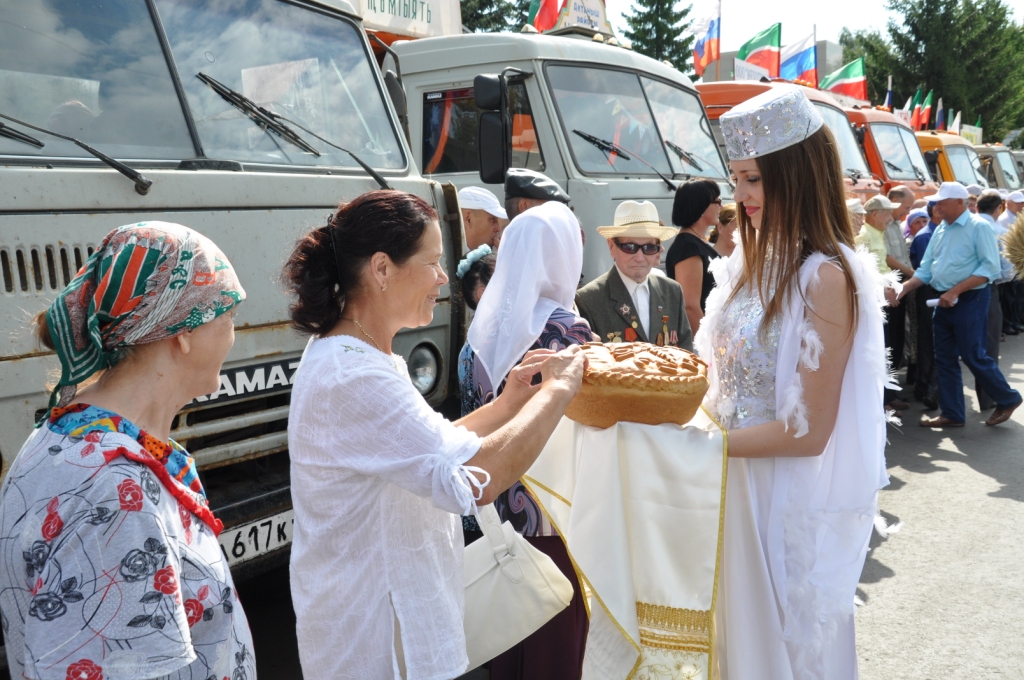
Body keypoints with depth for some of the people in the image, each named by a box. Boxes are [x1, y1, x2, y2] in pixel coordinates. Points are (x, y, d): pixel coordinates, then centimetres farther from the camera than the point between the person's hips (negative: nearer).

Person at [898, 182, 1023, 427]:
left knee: (973, 356, -2)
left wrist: (955, 291, -22)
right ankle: (952, 414, 17)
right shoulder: (940, 230, 11)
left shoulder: (978, 227, -11)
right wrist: (902, 290, -1)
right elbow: (926, 269, 12)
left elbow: (990, 267, -18)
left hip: (969, 300, -7)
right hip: (943, 302, 8)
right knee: (945, 359, 9)